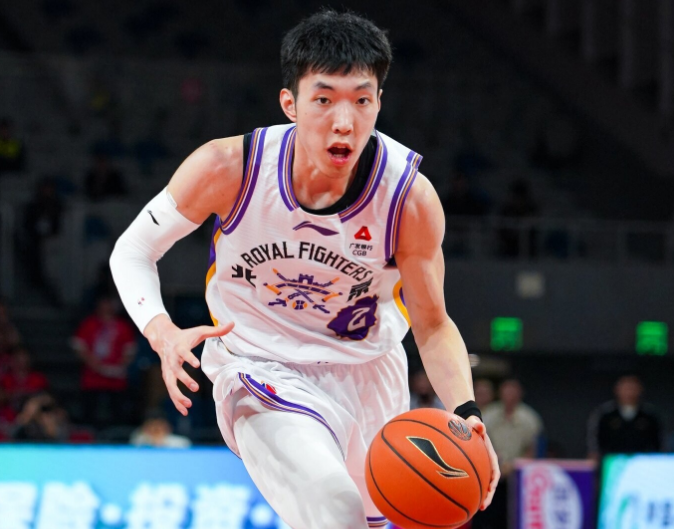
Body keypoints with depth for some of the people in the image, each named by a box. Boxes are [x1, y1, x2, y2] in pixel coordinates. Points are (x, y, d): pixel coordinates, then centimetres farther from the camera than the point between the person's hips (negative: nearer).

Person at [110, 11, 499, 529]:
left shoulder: (410, 197, -22)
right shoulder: (228, 168, -24)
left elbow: (433, 326, -10)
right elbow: (133, 251, -9)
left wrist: (465, 412, -29)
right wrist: (165, 336, -28)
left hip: (369, 373, 3)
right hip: (260, 372, -3)